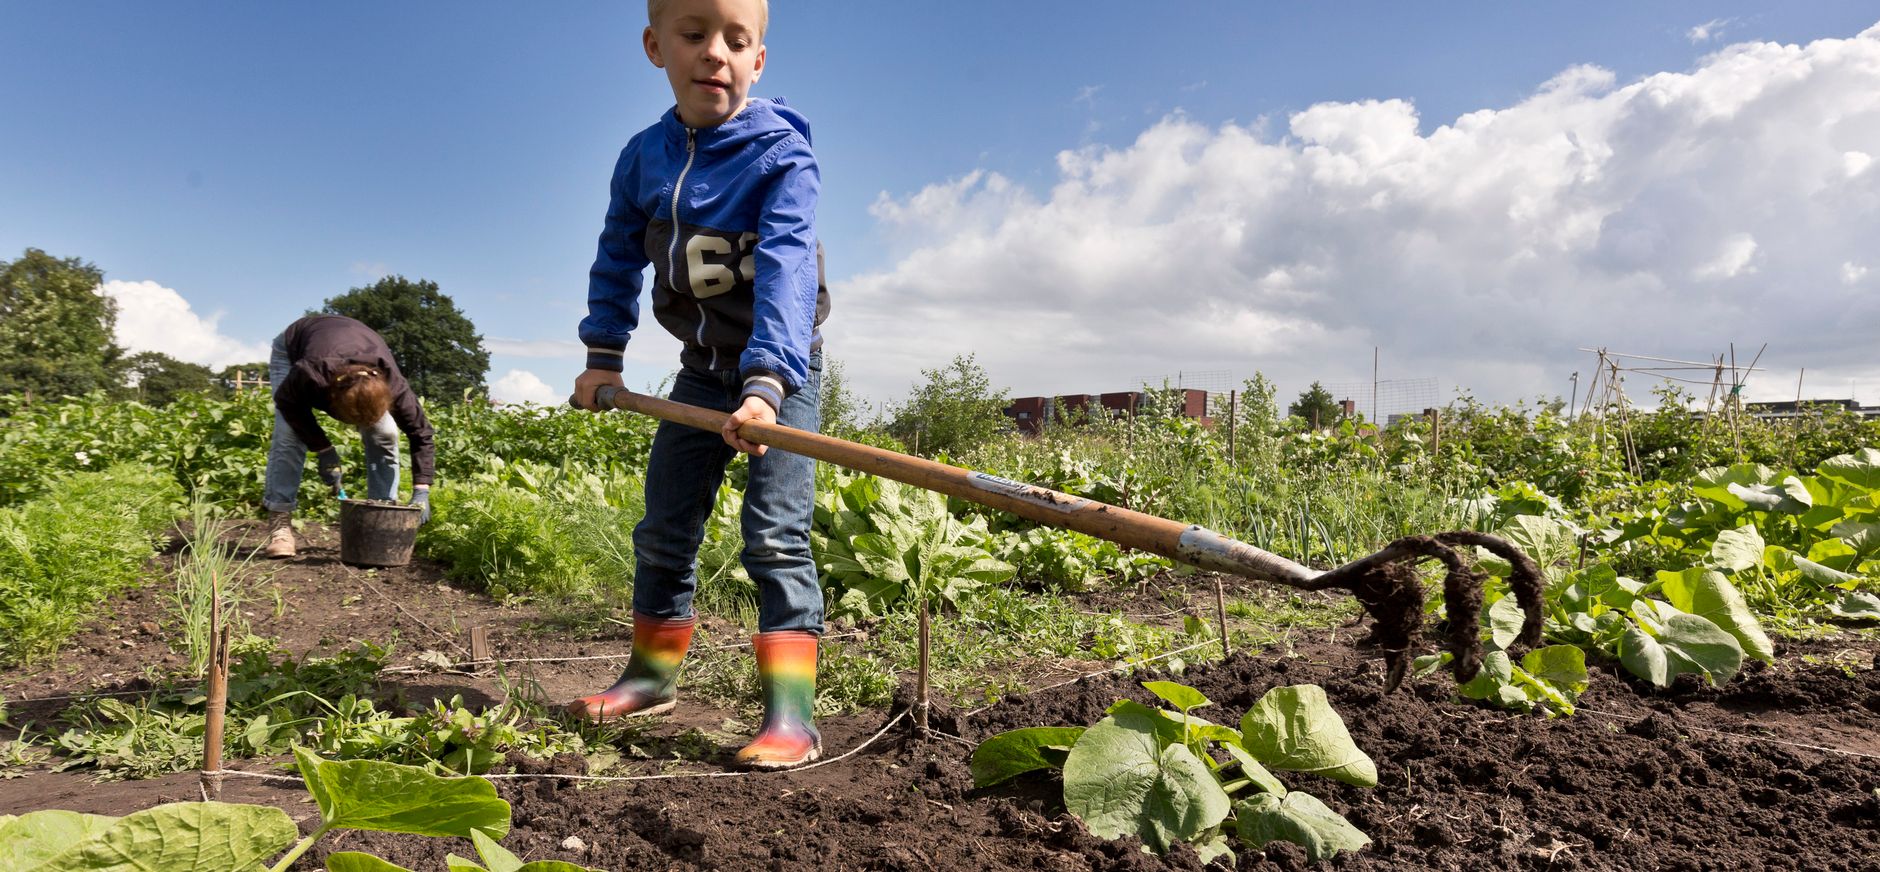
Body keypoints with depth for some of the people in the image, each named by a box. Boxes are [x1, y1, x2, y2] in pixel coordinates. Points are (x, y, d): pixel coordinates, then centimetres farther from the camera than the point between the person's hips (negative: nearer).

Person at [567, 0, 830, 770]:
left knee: (774, 534, -15)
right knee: (663, 529, 12)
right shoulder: (644, 158, -4)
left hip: (781, 370, -6)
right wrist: (602, 353, 4)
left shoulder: (780, 154, -21)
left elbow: (787, 269, -33)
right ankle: (652, 674, 30)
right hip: (701, 369, 6)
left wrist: (767, 383, -44)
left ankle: (790, 712, -13)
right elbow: (619, 256, 10)